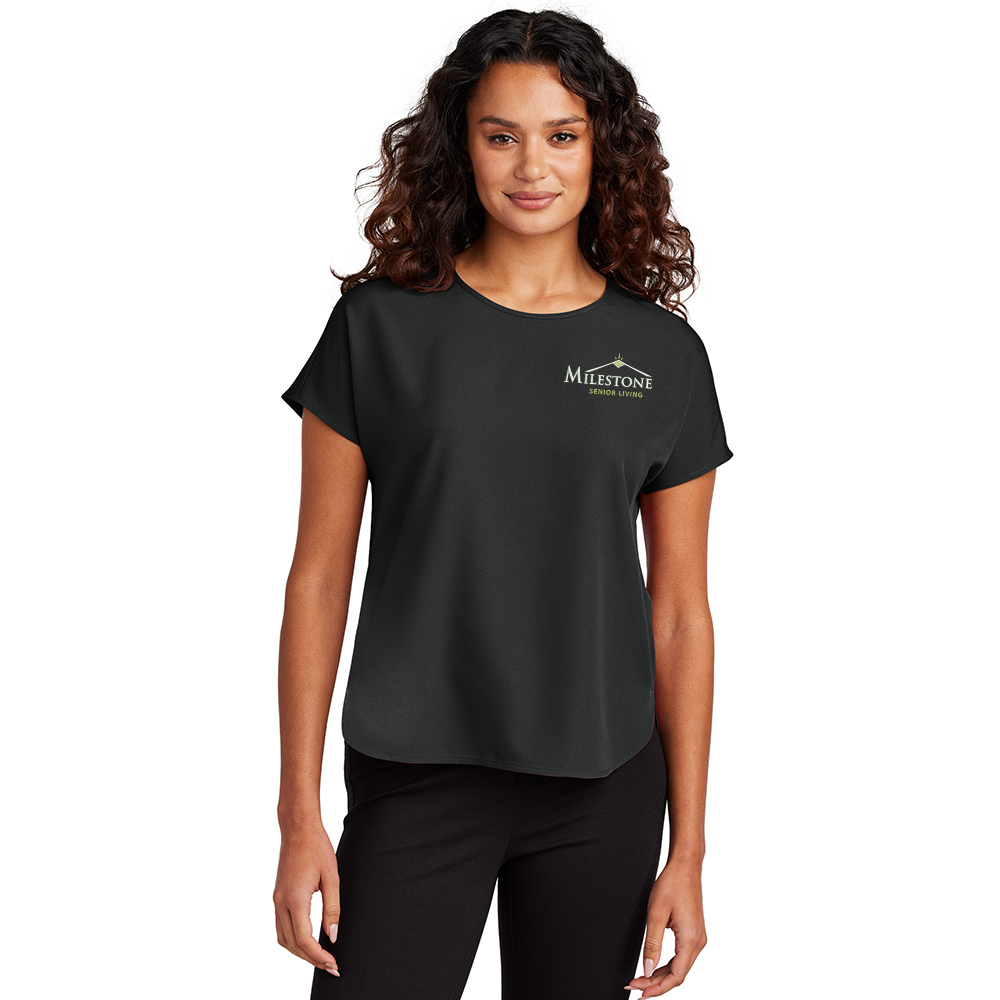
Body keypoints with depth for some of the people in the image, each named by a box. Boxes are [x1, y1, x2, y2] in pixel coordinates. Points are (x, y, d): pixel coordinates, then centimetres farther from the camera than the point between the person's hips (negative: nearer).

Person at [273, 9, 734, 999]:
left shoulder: (664, 354, 2)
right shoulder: (381, 325, -2)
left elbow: (679, 613, 4)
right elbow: (320, 575, -1)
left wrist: (688, 850, 3)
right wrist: (300, 816, -4)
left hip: (603, 789, 2)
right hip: (415, 779, -1)